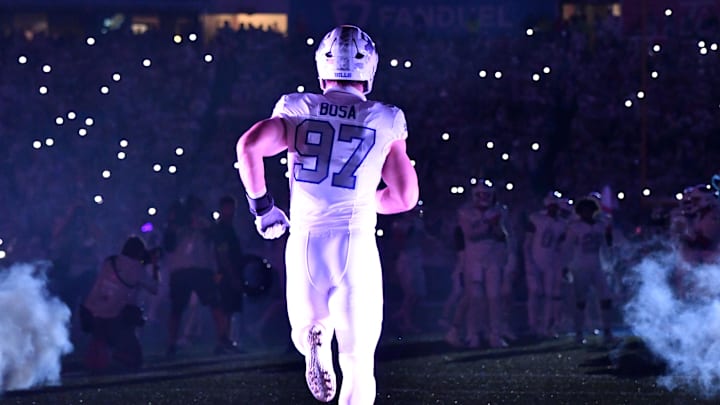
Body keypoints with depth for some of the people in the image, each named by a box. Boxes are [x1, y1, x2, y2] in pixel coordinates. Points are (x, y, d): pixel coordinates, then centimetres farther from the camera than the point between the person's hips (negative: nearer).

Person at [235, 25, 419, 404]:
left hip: (304, 241, 1)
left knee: (308, 329, 28)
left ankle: (314, 344, -5)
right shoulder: (385, 121, 6)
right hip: (355, 244, -1)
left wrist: (261, 206, 4)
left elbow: (249, 146, -9)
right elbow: (405, 197, 9)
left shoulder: (297, 110, 7)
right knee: (358, 362, 3)